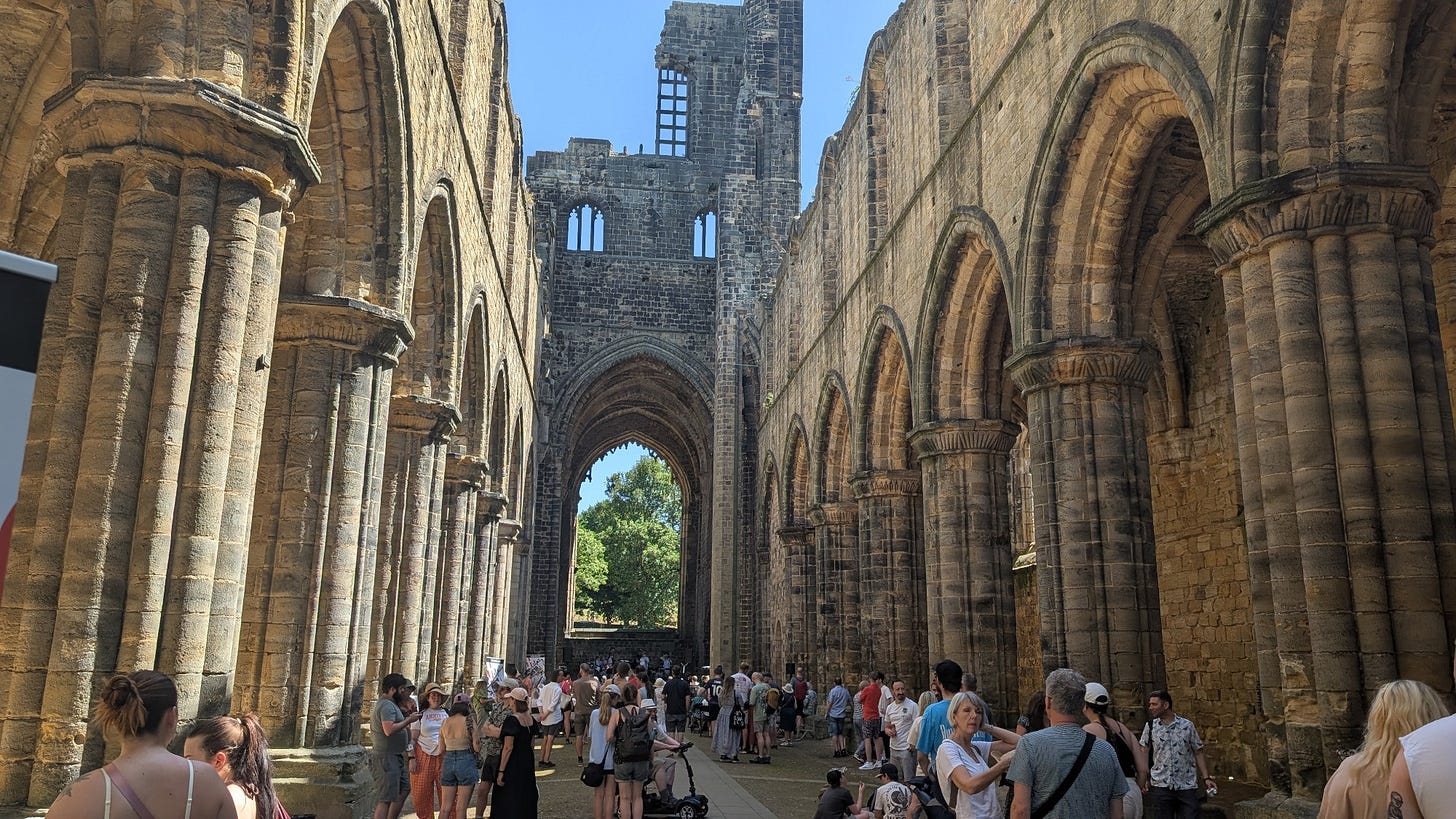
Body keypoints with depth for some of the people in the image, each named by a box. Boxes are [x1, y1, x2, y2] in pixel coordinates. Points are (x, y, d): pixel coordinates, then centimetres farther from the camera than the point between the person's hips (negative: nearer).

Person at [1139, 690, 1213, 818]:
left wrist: (1206, 777, -1)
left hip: (1187, 787, 0)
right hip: (1161, 787, 0)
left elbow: (1198, 753, 6)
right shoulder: (1150, 726, 3)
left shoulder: (1187, 725, 1)